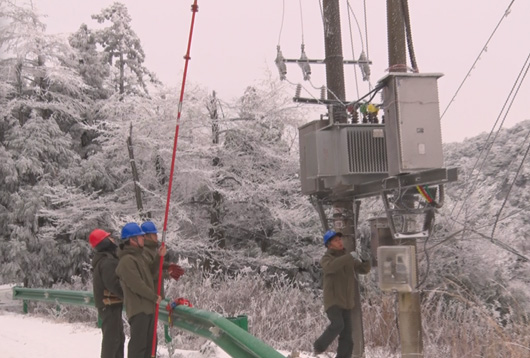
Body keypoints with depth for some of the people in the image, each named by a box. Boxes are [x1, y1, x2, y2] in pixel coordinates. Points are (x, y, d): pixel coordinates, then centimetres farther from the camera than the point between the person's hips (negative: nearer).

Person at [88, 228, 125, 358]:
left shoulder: (103, 259, 16)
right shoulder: (107, 262, -18)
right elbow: (114, 284, -25)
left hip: (109, 304, 11)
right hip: (110, 305, -11)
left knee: (118, 337, 17)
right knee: (111, 338, -8)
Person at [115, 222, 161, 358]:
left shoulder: (138, 256, 17)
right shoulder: (127, 260, -16)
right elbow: (136, 285, -20)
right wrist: (154, 297, -10)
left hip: (147, 306, 10)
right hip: (138, 308, -10)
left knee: (149, 342, 15)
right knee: (138, 343, -10)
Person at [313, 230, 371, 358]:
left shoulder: (349, 259, 12)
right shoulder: (326, 259, -6)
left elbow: (364, 269, 14)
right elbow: (331, 266, -29)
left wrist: (366, 261, -9)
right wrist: (349, 257, -35)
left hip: (346, 302, 6)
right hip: (332, 300, -6)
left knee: (347, 333, 2)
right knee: (337, 325, -25)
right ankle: (319, 345, -3)